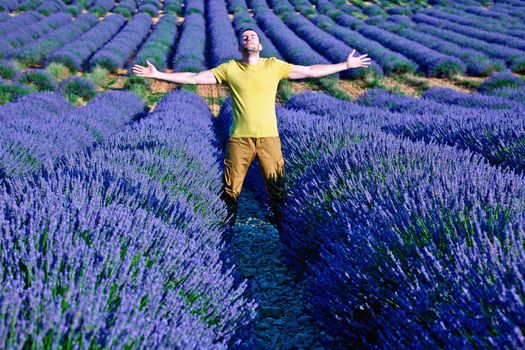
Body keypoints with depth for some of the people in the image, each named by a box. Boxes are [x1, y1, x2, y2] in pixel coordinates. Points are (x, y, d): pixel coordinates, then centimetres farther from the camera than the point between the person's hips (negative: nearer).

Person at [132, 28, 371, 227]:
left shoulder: (274, 65, 5)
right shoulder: (229, 68, 4)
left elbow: (311, 71, 8)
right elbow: (193, 78, 5)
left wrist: (346, 65, 8)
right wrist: (157, 75, 1)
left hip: (269, 138, 0)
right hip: (239, 138, 0)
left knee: (277, 188, 8)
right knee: (231, 189, 8)